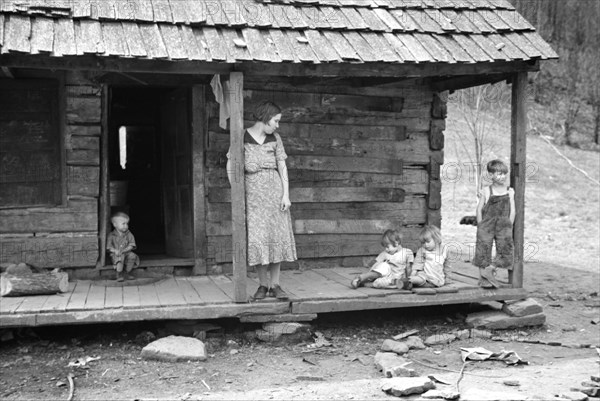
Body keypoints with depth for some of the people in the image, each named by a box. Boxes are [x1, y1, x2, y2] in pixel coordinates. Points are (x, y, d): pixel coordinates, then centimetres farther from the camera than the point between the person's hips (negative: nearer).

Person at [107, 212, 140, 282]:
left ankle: (127, 273, -13)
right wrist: (115, 251, -21)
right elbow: (109, 247, -1)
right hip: (116, 254, -2)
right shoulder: (112, 235, 2)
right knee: (120, 257, -37)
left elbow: (131, 246, -2)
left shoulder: (129, 234, 5)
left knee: (132, 256, -31)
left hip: (126, 252, 2)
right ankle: (119, 274, -21)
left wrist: (124, 250, -18)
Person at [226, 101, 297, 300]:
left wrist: (286, 194, -2)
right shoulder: (242, 138, -2)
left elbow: (282, 167, 6)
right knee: (257, 237, -4)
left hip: (274, 190, 3)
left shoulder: (275, 139, 7)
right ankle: (263, 284, 7)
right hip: (252, 193, -3)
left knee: (277, 236, 1)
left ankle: (275, 284, 9)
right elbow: (230, 167, 0)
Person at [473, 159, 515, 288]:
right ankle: (483, 279, 9)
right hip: (487, 224, -2)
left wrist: (509, 226, -2)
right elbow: (479, 209, 0)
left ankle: (490, 269, 7)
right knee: (484, 249, 0)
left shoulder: (510, 191, 5)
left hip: (503, 225, 2)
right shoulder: (486, 191, -1)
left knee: (505, 247, -10)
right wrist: (480, 226, -4)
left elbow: (512, 210, 4)